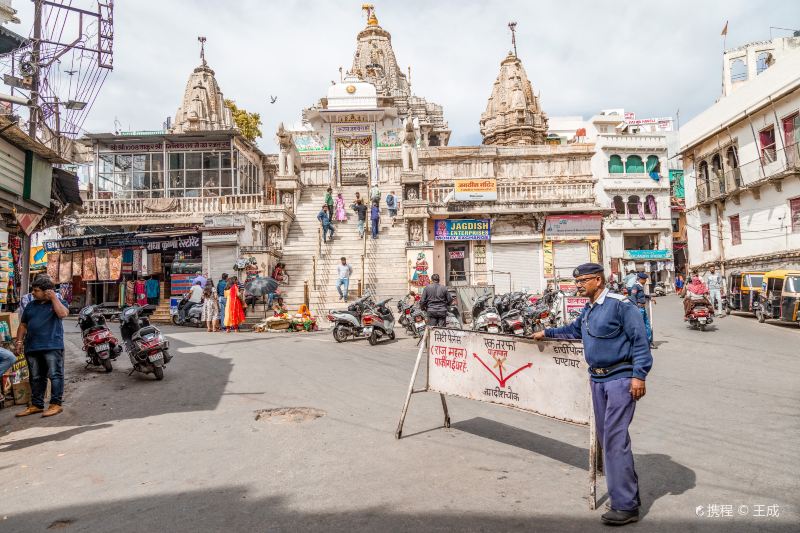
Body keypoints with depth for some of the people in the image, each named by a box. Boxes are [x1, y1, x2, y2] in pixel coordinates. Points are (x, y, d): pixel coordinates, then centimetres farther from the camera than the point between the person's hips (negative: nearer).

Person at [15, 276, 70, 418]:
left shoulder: (57, 302, 2)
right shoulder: (31, 305, 16)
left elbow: (63, 314, -19)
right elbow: (23, 325, 19)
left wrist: (54, 297, -14)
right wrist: (19, 341, 9)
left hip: (52, 346, -6)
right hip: (32, 347, 6)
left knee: (55, 375, -5)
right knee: (36, 378, 12)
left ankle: (55, 404, -2)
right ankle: (36, 405, 20)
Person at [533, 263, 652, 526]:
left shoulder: (619, 304, -12)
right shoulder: (587, 310, 14)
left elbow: (640, 340, -15)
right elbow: (573, 330, 34)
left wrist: (639, 375, -20)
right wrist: (547, 332, 35)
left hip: (620, 378, -9)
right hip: (598, 379, 9)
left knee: (615, 439, -10)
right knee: (606, 437, 13)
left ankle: (626, 505, -2)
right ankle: (629, 490, 29)